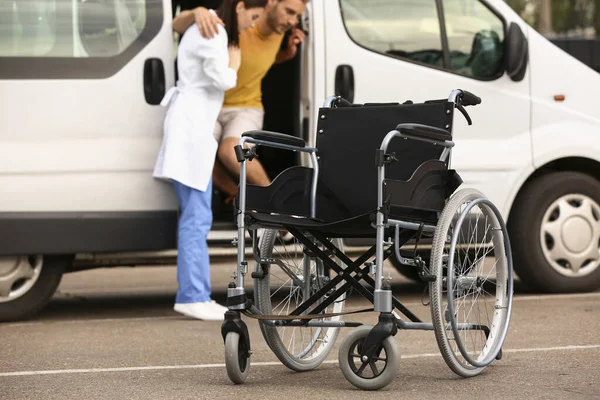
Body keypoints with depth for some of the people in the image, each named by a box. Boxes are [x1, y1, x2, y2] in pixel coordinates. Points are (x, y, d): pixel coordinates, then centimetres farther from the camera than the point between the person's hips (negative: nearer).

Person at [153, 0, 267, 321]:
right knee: (197, 217, -13)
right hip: (191, 125, -11)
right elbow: (222, 79, -21)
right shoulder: (213, 33, -13)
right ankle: (193, 296, -15)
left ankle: (192, 295, 11)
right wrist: (234, 65, 0)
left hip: (194, 125, 11)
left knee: (195, 217, 9)